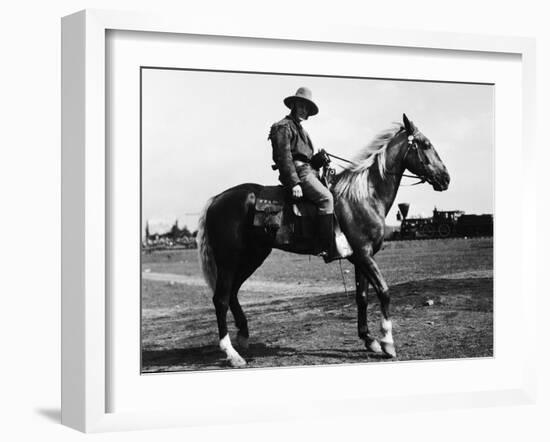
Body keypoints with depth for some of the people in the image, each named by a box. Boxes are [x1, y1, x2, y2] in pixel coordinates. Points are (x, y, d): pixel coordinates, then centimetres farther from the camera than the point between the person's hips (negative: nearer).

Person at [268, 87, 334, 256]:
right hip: (297, 172, -10)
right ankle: (326, 247, -31)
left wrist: (319, 158, 7)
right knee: (326, 197, -24)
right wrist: (294, 183, -21)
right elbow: (284, 157, -13)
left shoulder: (300, 129, 28)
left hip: (308, 171, 10)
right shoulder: (284, 126, -2)